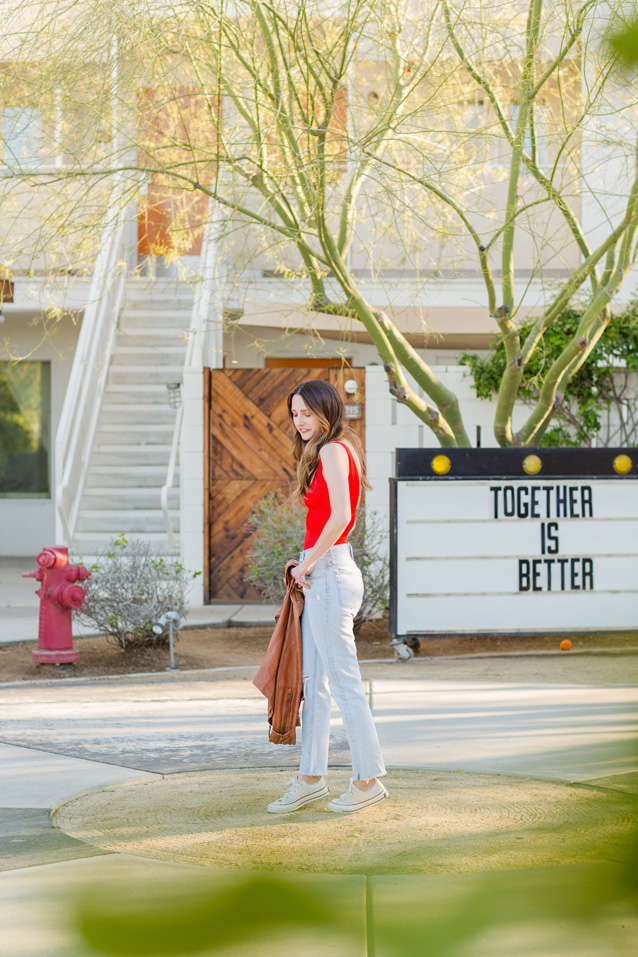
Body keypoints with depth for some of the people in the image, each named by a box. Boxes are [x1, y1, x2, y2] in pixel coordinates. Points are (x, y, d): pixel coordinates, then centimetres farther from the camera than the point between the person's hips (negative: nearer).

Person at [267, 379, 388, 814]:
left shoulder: (332, 451, -13)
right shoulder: (335, 451, 16)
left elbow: (340, 517, -24)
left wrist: (308, 562, -15)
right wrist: (309, 564, 10)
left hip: (329, 574, -10)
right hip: (322, 576, 10)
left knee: (344, 681, -4)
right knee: (313, 681, 13)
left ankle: (368, 779, 2)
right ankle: (311, 777, 18)